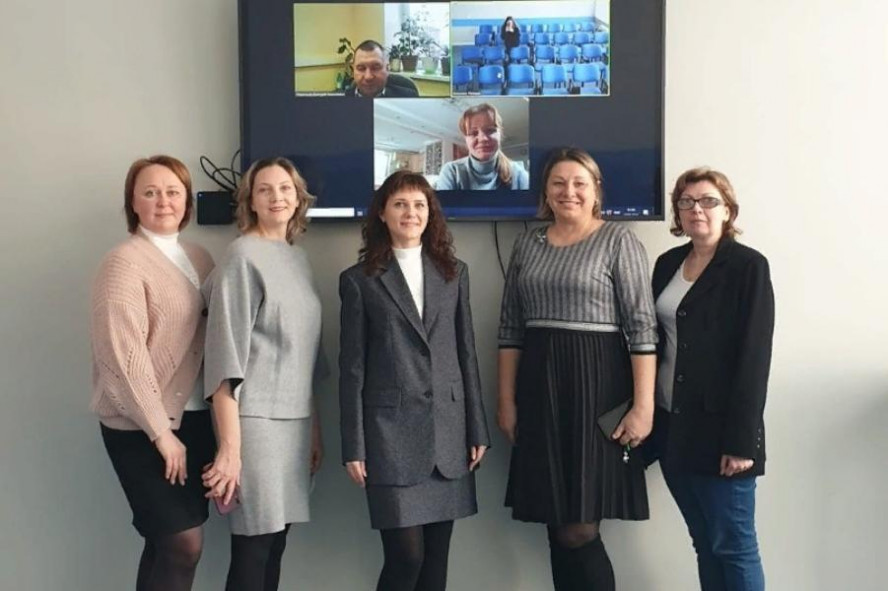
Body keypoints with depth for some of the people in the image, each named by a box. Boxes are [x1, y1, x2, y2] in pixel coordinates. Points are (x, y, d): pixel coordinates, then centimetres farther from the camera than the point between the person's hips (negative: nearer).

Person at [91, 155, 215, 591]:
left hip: (194, 417, 6)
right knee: (183, 542, -7)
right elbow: (123, 356, -16)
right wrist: (160, 431, -16)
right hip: (142, 427, -6)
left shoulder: (199, 259, 10)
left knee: (168, 542, 11)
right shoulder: (124, 263, -10)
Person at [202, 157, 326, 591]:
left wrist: (315, 426, 15)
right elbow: (226, 354, -14)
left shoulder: (299, 258, 13)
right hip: (255, 420, -7)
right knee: (252, 552, -3)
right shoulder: (243, 256, -8)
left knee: (274, 546, 9)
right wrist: (229, 448, -19)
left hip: (295, 421, 7)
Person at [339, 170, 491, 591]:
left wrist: (477, 430, 7)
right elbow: (352, 368, 0)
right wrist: (354, 447, -4)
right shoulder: (359, 279, 2)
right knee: (405, 555, -6)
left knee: (436, 556, 8)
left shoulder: (454, 272, 11)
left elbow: (467, 354, 11)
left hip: (448, 429, 3)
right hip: (391, 430, -3)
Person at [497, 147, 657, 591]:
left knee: (579, 530, -4)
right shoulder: (527, 244, 12)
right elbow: (511, 327, 12)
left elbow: (641, 326, -8)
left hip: (596, 384, -5)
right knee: (557, 529, 9)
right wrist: (506, 399, 7)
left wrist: (643, 405, -14)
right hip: (539, 387, 5)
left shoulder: (618, 241, -2)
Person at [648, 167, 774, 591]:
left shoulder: (748, 266, -8)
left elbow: (754, 357, -13)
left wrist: (741, 440, -17)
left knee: (733, 547, 2)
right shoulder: (668, 263, 11)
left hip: (717, 428, -6)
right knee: (704, 543, 14)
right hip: (671, 424, 6)